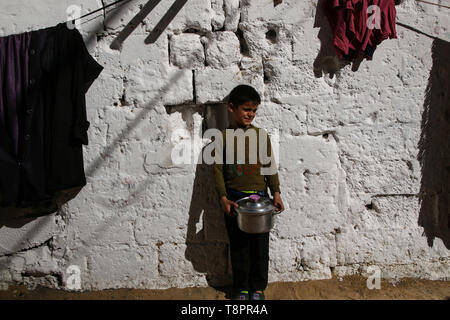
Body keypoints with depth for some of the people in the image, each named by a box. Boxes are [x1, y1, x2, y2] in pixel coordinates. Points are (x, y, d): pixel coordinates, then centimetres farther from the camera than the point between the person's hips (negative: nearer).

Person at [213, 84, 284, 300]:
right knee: (238, 246, 9)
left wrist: (276, 192, -1)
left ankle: (258, 287, 27)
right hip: (234, 199, -1)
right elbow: (218, 170, -3)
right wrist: (223, 197, -12)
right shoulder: (223, 136, 0)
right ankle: (241, 287, 27)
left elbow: (270, 166, 7)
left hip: (260, 197, 1)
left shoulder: (261, 135, 5)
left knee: (260, 245, 9)